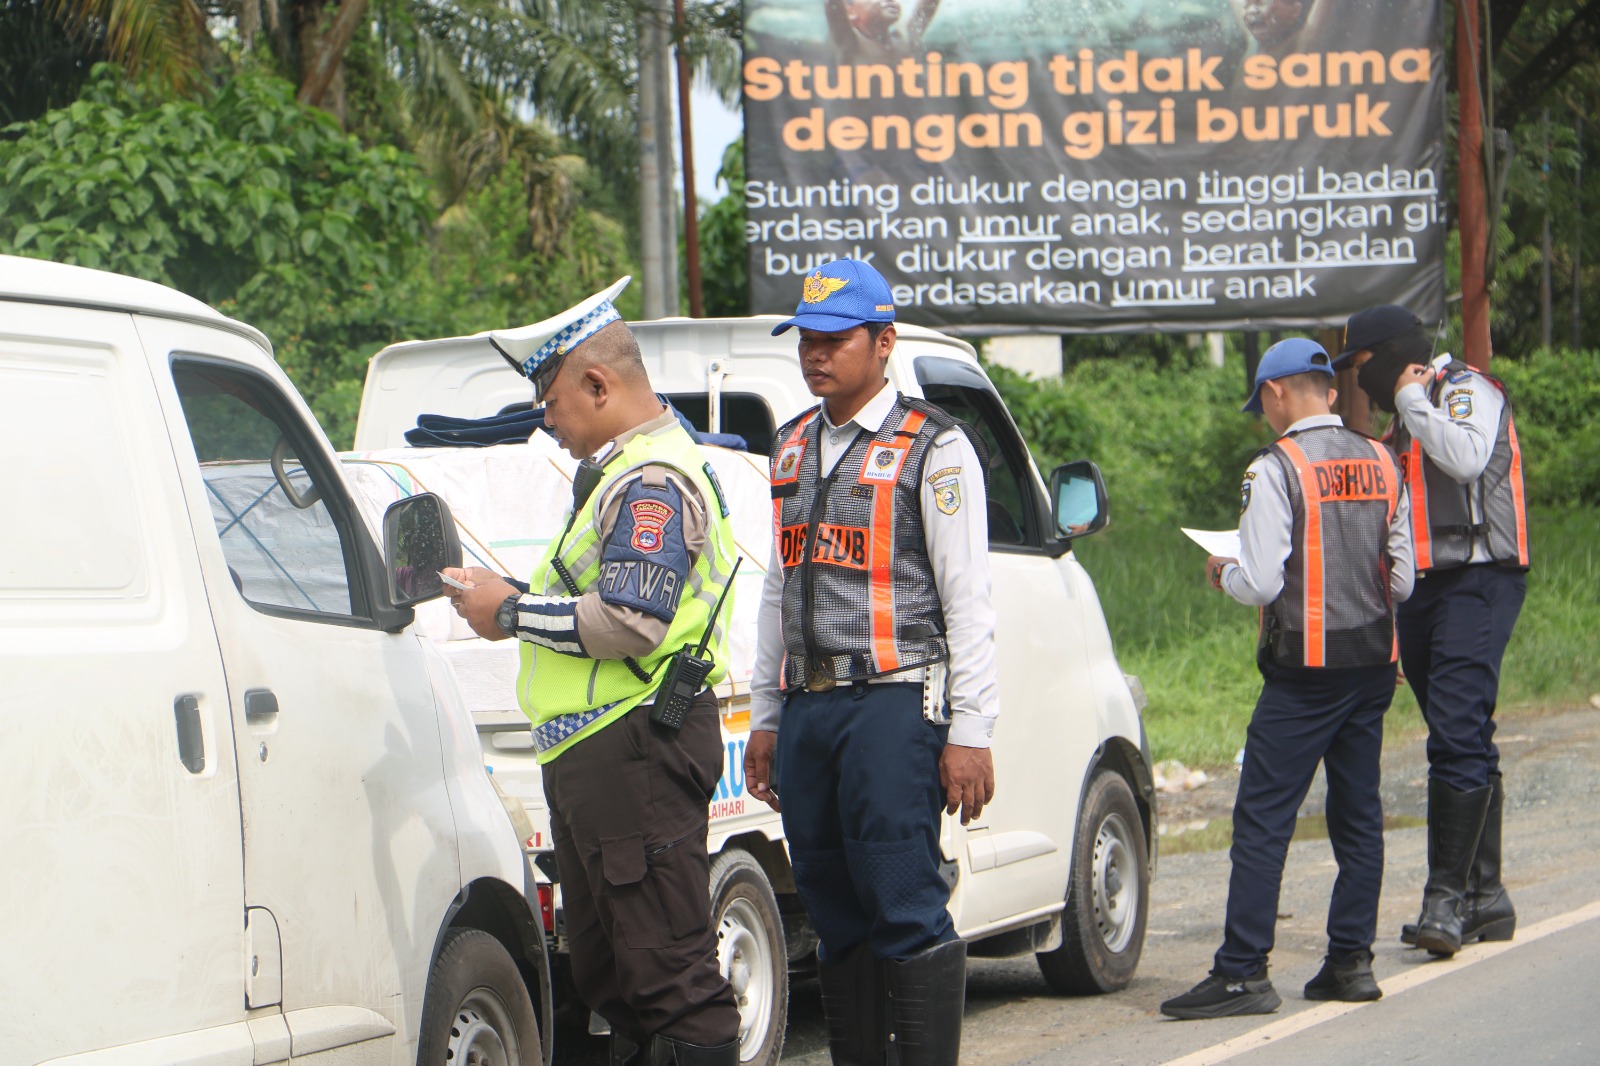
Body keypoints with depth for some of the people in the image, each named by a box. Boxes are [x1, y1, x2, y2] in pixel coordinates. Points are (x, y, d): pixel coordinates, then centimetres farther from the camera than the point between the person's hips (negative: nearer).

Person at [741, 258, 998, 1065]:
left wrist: (970, 733, -12)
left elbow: (968, 601, -6)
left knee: (905, 908, -11)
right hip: (807, 708, 7)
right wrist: (764, 719, 19)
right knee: (836, 915, 6)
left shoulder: (933, 449, -3)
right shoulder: (793, 448, 18)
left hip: (894, 702, -7)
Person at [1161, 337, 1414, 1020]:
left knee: (1263, 820, -6)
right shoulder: (1381, 464, 9)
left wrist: (1222, 572, 5)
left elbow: (1260, 583, -15)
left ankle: (1242, 973, -9)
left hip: (1304, 669, -7)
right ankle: (1351, 960, 13)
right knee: (1358, 815, 12)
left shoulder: (1277, 469, -11)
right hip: (1374, 663, 7)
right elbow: (1402, 580, 11)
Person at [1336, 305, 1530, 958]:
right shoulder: (1404, 420, 23)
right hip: (1423, 587, 9)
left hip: (1478, 580, -9)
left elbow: (1467, 459, -24)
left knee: (1458, 738, -17)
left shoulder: (1469, 391, -4)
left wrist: (1411, 401, -14)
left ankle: (1447, 896, -20)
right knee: (1462, 744, 10)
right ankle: (1485, 897, 13)